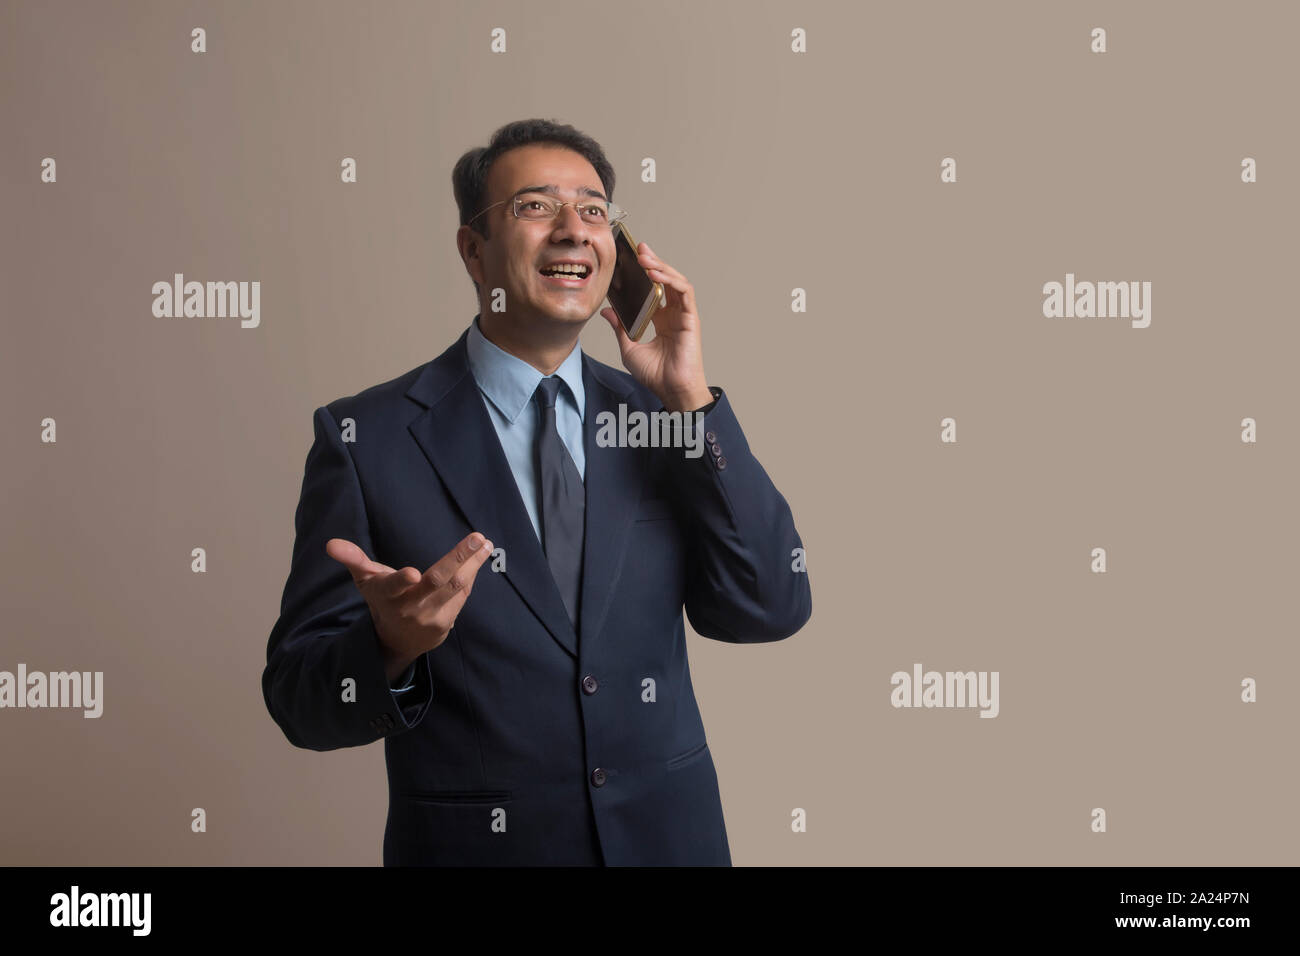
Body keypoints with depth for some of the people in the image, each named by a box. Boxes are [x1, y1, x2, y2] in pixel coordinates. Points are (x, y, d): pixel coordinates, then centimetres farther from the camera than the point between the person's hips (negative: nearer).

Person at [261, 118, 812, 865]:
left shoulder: (661, 416, 0)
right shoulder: (367, 436, -9)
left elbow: (773, 609, -8)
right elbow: (300, 694, -9)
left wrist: (692, 396, -14)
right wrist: (391, 646, -30)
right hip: (472, 844, -3)